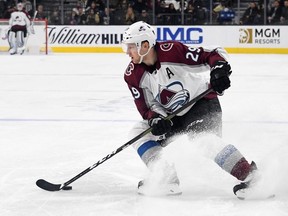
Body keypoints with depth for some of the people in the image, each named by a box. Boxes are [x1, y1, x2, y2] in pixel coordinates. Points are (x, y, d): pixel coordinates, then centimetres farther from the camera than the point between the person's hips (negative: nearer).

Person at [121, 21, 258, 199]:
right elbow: (144, 106, -5)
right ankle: (167, 180, -7)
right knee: (139, 133, -5)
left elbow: (213, 55, -20)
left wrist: (220, 70, -40)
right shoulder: (133, 75, -8)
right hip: (172, 116, 7)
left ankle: (250, 175, -32)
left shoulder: (173, 51, -24)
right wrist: (155, 118, -26)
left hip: (202, 101, -7)